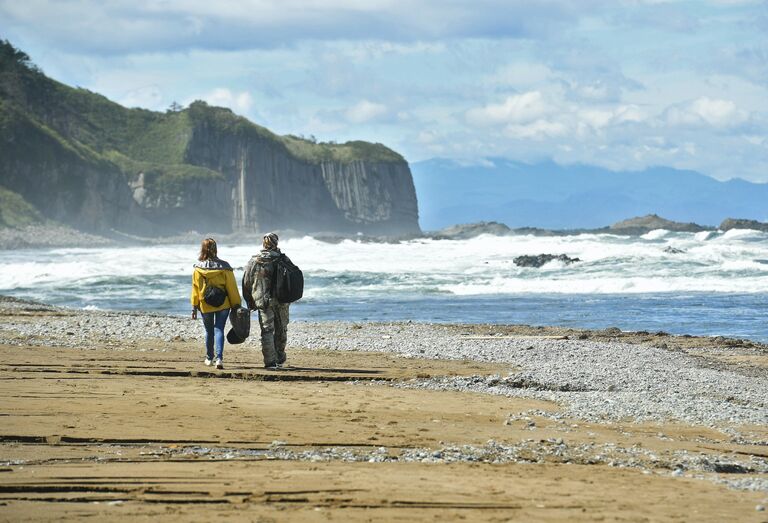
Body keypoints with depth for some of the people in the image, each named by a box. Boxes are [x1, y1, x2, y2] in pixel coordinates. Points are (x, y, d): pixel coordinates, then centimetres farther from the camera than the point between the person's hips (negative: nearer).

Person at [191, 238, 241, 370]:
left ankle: (209, 358, 28)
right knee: (219, 330, -1)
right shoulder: (224, 267, -8)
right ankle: (219, 358, -17)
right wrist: (236, 305, 3)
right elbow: (232, 287, -4)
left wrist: (194, 307, 5)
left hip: (205, 305, 1)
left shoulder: (198, 268, -7)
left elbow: (195, 289, -2)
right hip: (223, 304, -1)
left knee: (209, 331, 17)